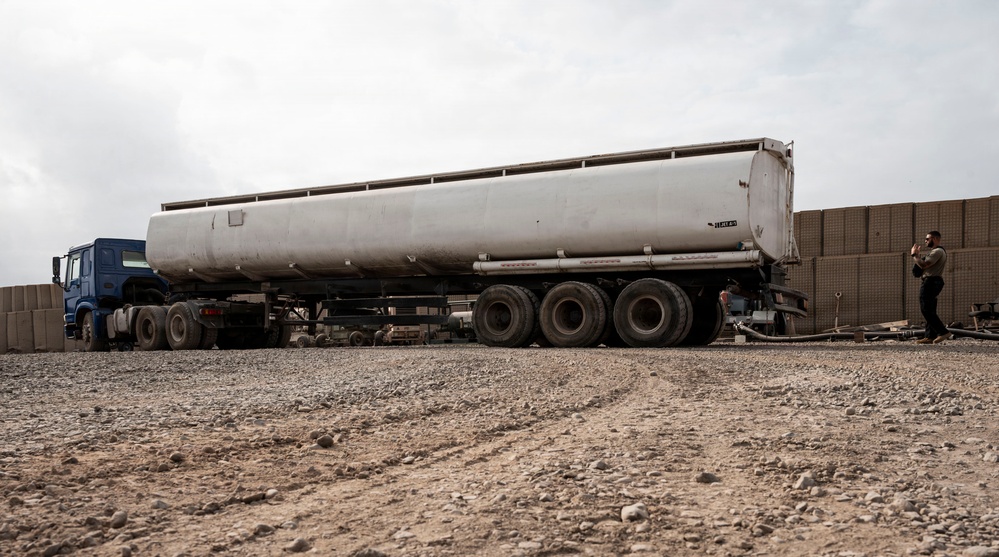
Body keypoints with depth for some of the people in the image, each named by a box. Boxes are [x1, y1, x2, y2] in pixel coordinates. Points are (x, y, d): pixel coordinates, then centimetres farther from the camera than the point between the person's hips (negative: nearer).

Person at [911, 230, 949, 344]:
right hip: (933, 282, 11)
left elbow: (923, 265, -21)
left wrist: (914, 255, -9)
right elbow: (925, 263, 21)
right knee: (930, 310, 9)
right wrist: (917, 255, 14)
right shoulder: (936, 251, 23)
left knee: (926, 309, -14)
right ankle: (930, 337, 8)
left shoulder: (938, 251, -12)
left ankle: (943, 332, -16)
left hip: (931, 281, -11)